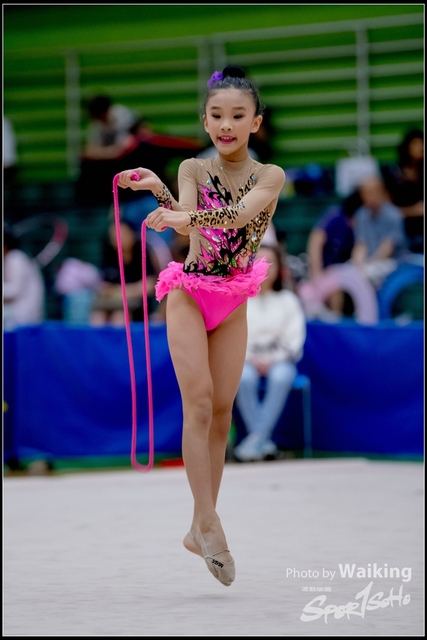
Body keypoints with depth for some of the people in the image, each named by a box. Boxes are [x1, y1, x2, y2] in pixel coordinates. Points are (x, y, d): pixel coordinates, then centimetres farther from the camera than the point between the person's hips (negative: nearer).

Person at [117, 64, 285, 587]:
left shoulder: (270, 177, -2)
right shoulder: (193, 170, -1)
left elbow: (239, 214, -23)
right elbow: (185, 220, -19)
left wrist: (182, 216, -39)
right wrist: (160, 191, -40)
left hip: (233, 304, 2)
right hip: (189, 294, -2)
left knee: (221, 412, 3)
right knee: (199, 403, -12)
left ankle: (200, 529, 10)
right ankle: (208, 522, -13)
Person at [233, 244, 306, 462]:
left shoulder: (288, 300, 12)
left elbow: (294, 340, 5)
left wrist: (273, 360, -12)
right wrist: (251, 359, -14)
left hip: (279, 360, 1)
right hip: (245, 361, 0)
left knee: (281, 377, -36)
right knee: (245, 378, -36)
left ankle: (256, 438, -41)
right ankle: (265, 443, -37)